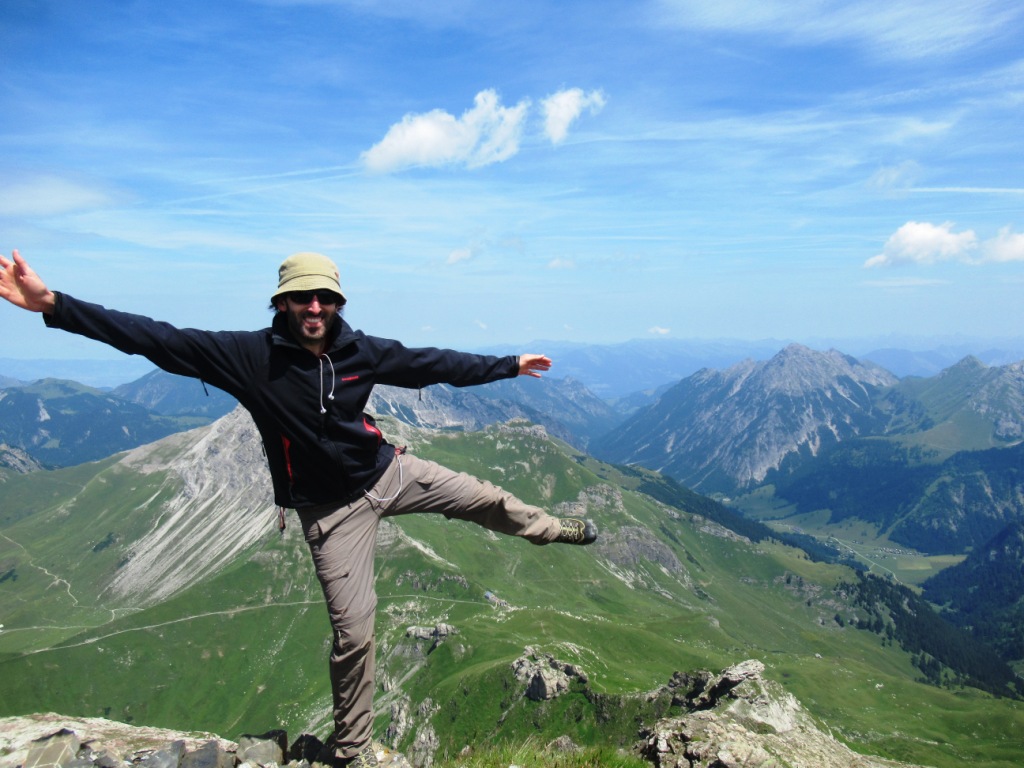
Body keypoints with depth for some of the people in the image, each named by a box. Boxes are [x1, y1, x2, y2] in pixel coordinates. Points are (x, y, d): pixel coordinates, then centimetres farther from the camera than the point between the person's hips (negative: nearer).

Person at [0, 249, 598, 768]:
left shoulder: (361, 351, -10)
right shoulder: (250, 355, -18)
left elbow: (435, 364, 1)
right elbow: (158, 340, -23)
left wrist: (509, 365, 7)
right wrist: (53, 305, -30)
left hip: (390, 473, 3)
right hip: (333, 509, -3)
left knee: (485, 500, 14)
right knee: (353, 632, 0)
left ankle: (558, 530, 47)